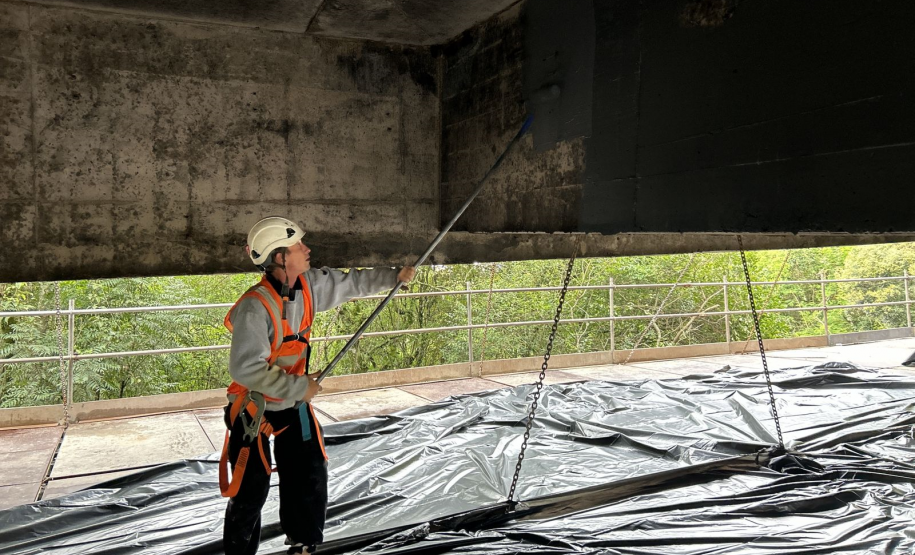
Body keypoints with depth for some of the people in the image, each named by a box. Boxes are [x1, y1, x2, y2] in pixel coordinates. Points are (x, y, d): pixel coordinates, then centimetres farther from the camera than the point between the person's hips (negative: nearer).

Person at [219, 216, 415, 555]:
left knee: (310, 477, 12)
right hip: (254, 409, -7)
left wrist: (393, 276, 5)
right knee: (251, 490, 5)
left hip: (294, 404, 7)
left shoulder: (308, 285, -8)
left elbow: (349, 283, 9)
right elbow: (245, 369, -33)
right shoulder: (254, 308, -30)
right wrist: (299, 387, -26)